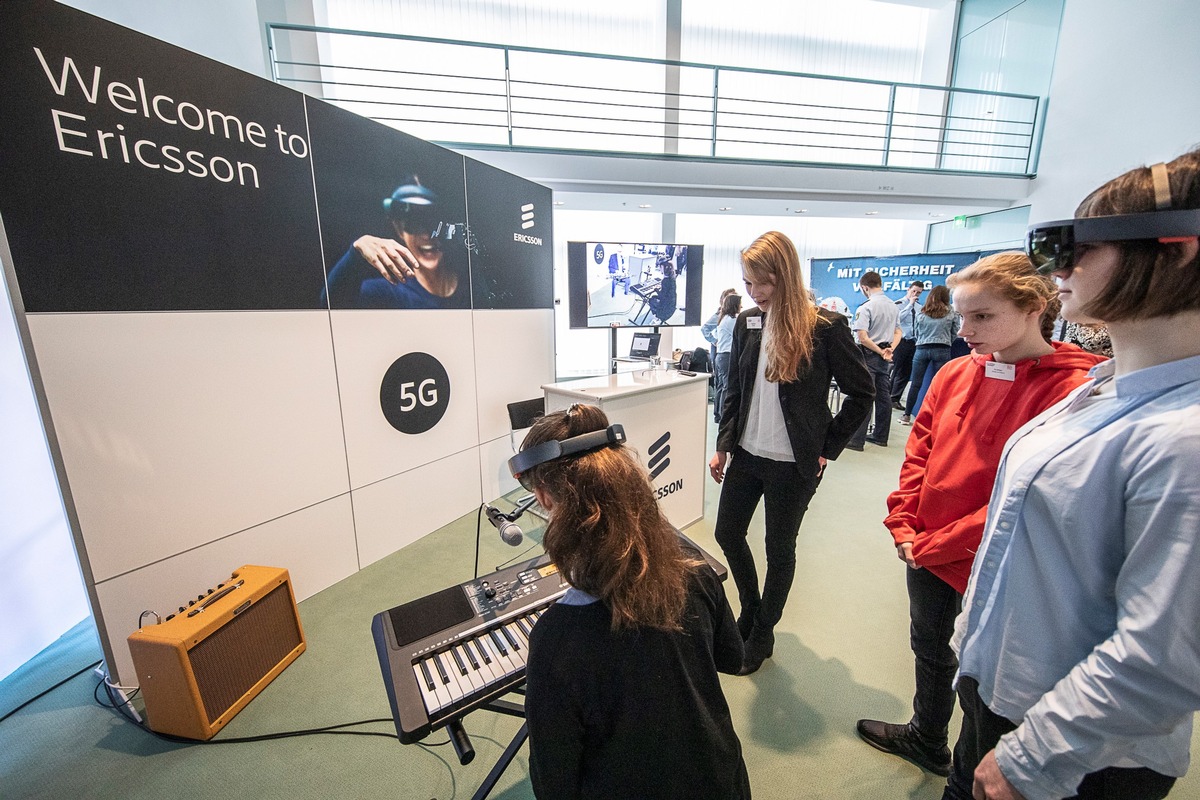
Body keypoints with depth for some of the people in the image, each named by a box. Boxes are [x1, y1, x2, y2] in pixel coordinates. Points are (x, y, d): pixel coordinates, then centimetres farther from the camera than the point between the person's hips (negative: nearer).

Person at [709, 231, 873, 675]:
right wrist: (724, 446, 4)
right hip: (746, 455, 5)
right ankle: (750, 610, 43)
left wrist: (827, 446, -5)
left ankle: (762, 633, 37)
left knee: (779, 550, 13)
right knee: (727, 533, 15)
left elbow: (861, 392, -4)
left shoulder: (826, 326, -13)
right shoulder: (747, 323, 1)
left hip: (793, 464, -5)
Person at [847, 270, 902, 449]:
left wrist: (881, 352, -11)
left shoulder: (865, 308, -16)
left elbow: (862, 338, -22)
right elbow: (898, 333, 14)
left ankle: (856, 440, -6)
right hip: (884, 357, 8)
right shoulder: (893, 306, 9)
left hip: (869, 354, -7)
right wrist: (890, 349, 0)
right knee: (883, 395, 12)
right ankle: (880, 436, 23)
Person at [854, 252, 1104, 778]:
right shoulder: (955, 374, -1)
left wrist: (934, 544, -15)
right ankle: (927, 739, 51)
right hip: (923, 551, 6)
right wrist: (904, 526, -3)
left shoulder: (1070, 387, -18)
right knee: (929, 645, 25)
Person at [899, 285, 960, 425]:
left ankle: (907, 416, 7)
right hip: (942, 351, -1)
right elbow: (954, 334, 10)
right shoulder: (951, 314, 3)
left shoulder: (920, 313, 6)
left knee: (916, 384, 4)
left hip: (922, 349, 1)